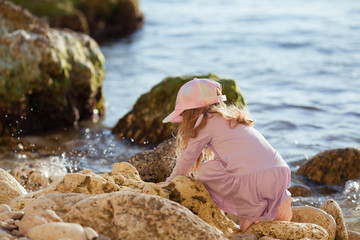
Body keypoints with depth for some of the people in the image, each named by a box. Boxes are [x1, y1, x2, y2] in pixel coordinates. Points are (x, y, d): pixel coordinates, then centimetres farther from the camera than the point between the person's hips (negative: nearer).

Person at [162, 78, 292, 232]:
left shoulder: (206, 121, 6)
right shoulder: (230, 117, 29)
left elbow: (187, 157, 15)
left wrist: (171, 182, 30)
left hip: (254, 181, -8)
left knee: (204, 172, 8)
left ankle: (250, 209, 1)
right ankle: (279, 200, 13)